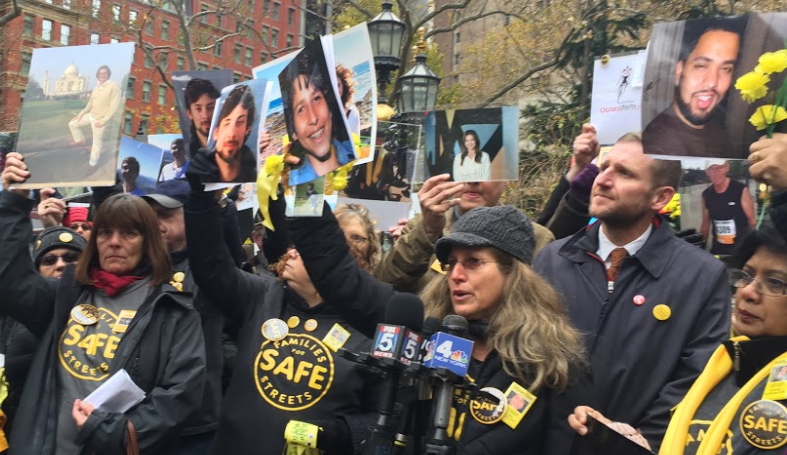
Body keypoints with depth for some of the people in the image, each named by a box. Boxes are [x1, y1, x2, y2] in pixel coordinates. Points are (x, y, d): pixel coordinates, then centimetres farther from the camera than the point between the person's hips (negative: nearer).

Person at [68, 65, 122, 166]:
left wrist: (103, 120, -22)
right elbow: (90, 103, 15)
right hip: (91, 115, 7)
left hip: (100, 119, -7)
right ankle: (80, 140, 36)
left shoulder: (114, 86, -18)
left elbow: (114, 106, -21)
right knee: (73, 124, 14)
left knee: (97, 143, 4)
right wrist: (81, 114, 11)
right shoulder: (97, 87, 6)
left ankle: (92, 164, 18)